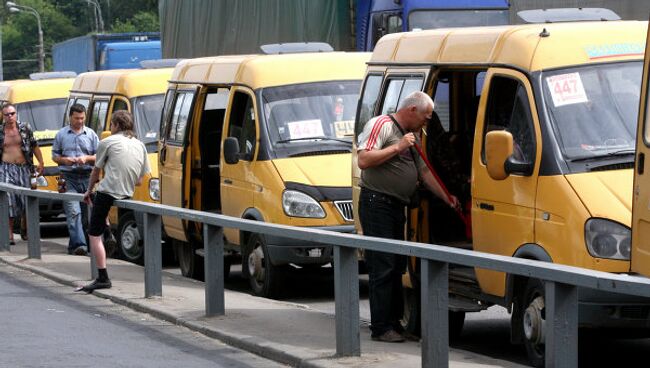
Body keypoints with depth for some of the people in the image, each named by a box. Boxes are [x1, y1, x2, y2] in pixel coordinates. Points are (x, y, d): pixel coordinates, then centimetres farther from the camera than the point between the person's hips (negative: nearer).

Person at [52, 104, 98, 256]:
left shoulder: (91, 134, 10)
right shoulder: (61, 134, 9)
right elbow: (54, 156, 13)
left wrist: (86, 158, -9)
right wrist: (64, 160, -7)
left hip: (87, 177, 2)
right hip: (69, 178, -2)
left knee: (85, 213, 3)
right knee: (73, 211, -15)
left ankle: (74, 245, 13)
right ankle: (79, 243, -23)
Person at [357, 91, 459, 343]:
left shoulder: (412, 136, 21)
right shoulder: (381, 125, -8)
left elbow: (424, 171, 25)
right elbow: (363, 160, -18)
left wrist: (446, 197, 18)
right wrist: (398, 147, -16)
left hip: (397, 207, 9)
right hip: (377, 202, -9)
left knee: (397, 266, 11)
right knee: (383, 267, -10)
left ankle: (394, 322, 17)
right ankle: (380, 328, -8)